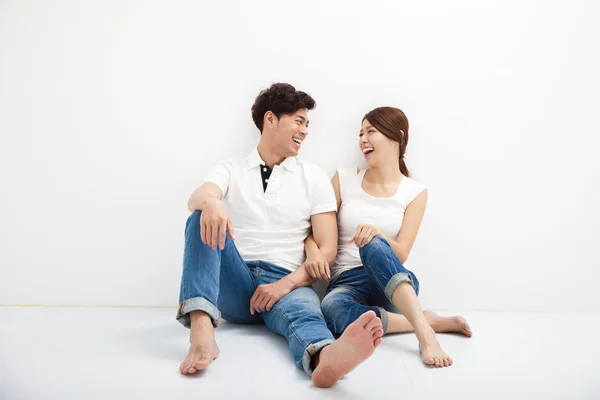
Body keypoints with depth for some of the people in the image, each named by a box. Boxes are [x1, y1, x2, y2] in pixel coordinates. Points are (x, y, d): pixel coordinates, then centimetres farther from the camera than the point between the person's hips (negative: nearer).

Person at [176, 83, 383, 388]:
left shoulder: (314, 178, 9)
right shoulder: (230, 170, 11)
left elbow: (327, 248, 2)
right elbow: (196, 198, -12)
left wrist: (285, 285, -14)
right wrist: (211, 202, -38)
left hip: (286, 282, -1)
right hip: (235, 284, 1)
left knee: (304, 310, -35)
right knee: (204, 219, -24)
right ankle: (201, 328, -41)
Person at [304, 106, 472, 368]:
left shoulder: (414, 192, 2)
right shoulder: (343, 179, 6)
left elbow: (400, 254, -6)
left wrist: (377, 233, -28)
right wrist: (313, 250, -17)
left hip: (393, 285, -1)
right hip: (346, 283, 2)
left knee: (373, 245, -37)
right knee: (331, 308, -38)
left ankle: (425, 333, -41)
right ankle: (430, 321, -24)